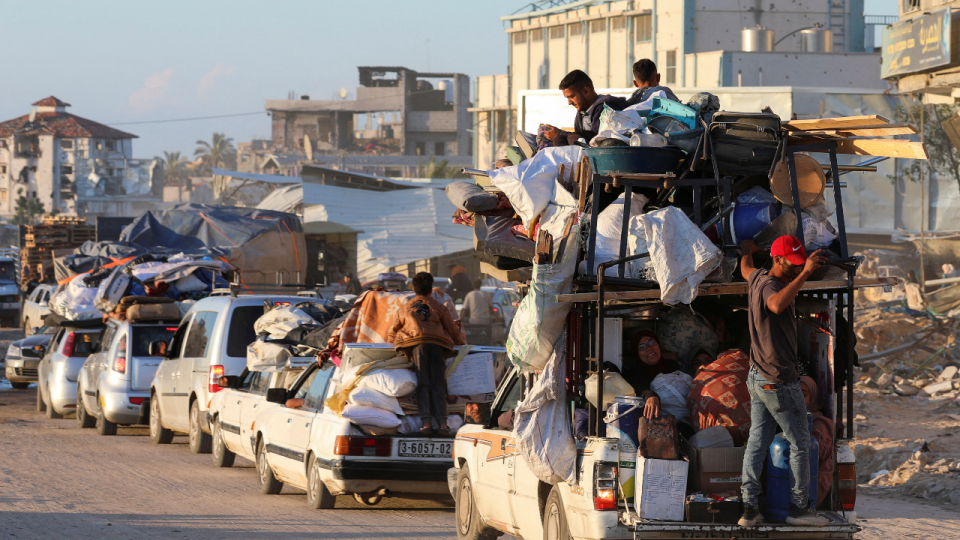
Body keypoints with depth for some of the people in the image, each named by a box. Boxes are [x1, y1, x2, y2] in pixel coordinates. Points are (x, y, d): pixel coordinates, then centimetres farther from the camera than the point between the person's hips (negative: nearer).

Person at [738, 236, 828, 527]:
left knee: (757, 442, 8)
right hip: (779, 382, -10)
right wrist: (804, 274, -52)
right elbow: (777, 305, -48)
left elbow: (746, 268, 33)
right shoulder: (769, 286, -22)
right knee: (800, 444, 3)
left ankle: (749, 508, 7)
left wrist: (747, 251, 56)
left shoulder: (757, 278, 7)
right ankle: (799, 507, 8)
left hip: (757, 378, 10)